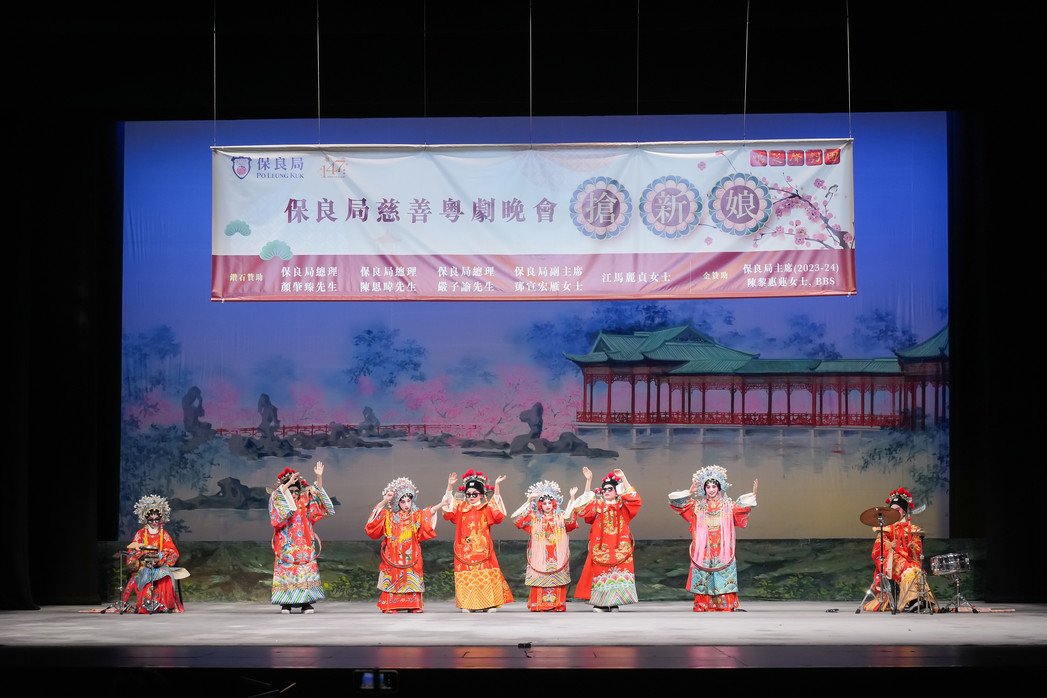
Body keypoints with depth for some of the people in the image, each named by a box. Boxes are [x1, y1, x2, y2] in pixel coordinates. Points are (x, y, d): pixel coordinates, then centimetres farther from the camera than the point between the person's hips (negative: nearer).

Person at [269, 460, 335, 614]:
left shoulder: (304, 502, 14)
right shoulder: (279, 503, 5)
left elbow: (317, 493, 10)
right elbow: (278, 494, -14)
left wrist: (319, 477, -5)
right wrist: (288, 483, -27)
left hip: (304, 546, 3)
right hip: (286, 546, -3)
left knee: (306, 572, -4)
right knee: (286, 572, -7)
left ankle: (306, 603, -4)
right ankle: (285, 603, -6)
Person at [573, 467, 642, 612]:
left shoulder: (622, 506, 10)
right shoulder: (598, 506, 13)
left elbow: (634, 499, -7)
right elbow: (586, 502, -2)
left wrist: (623, 478, -13)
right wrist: (589, 480, -10)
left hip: (619, 547, 0)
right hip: (601, 547, 0)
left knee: (618, 573, -5)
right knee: (601, 572, -5)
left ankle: (614, 603, -1)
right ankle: (601, 603, -3)